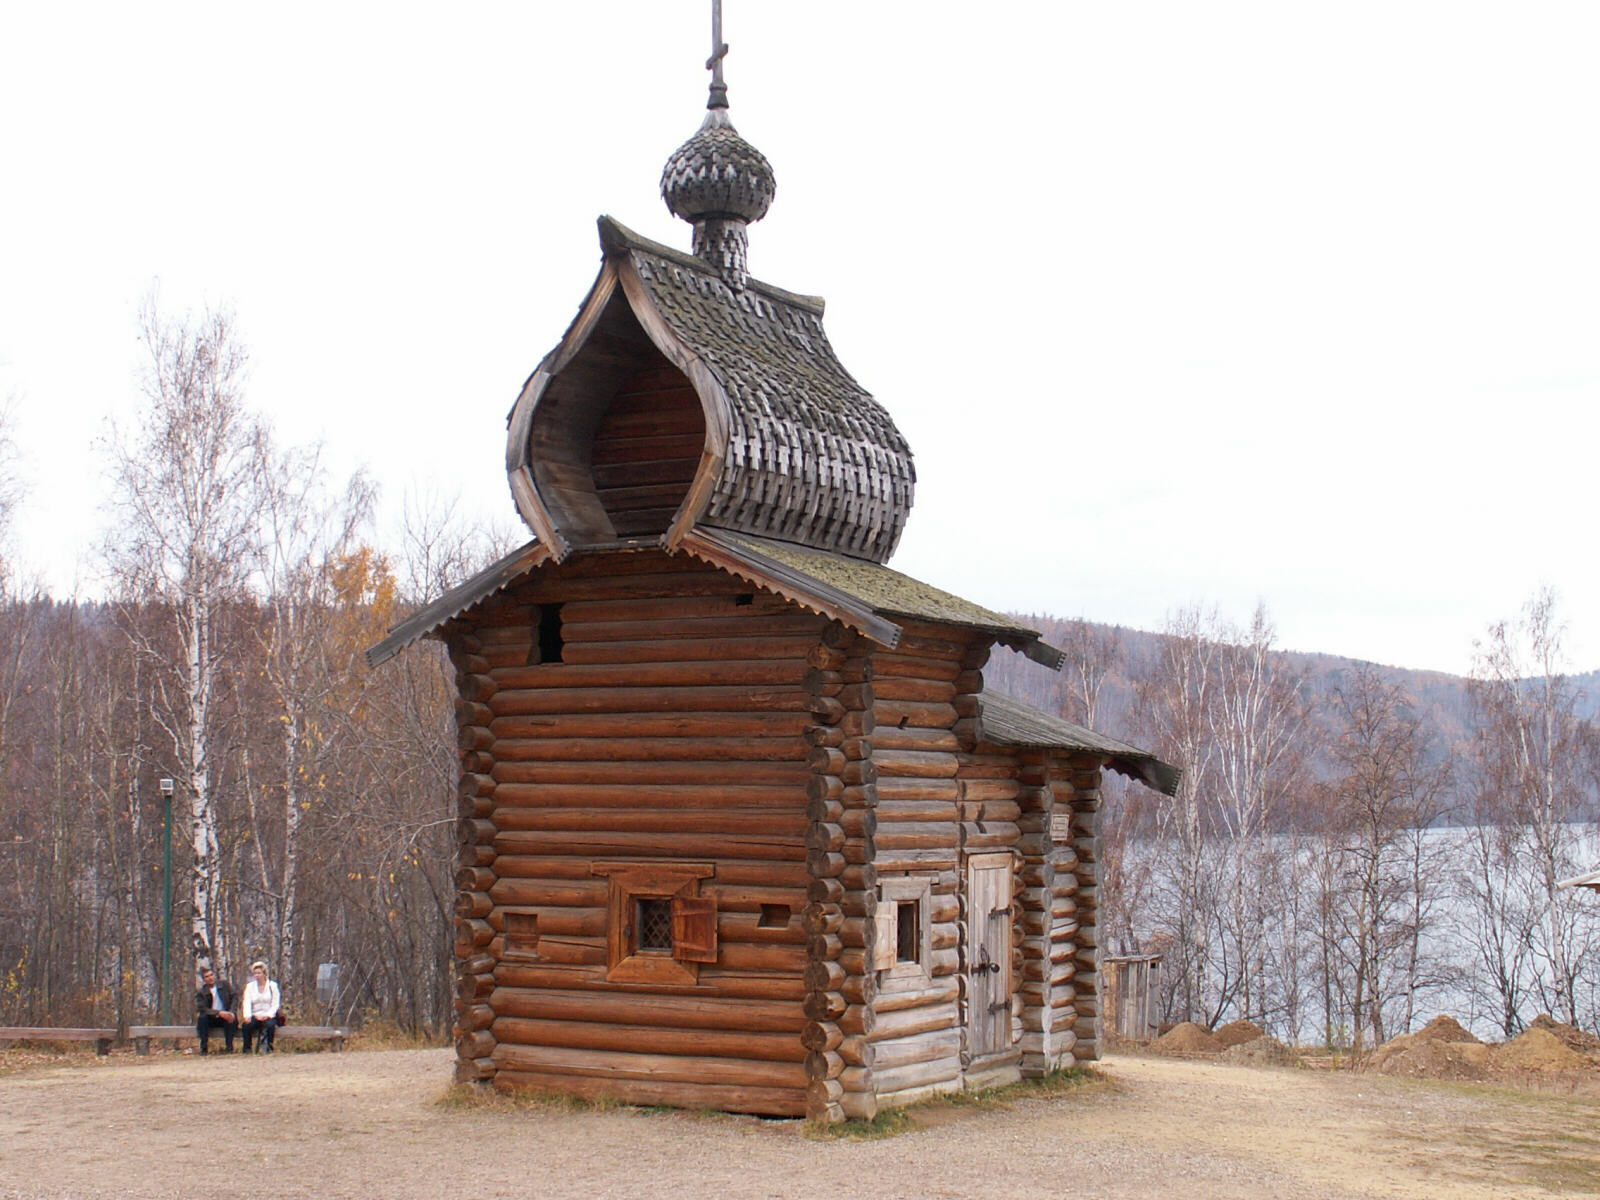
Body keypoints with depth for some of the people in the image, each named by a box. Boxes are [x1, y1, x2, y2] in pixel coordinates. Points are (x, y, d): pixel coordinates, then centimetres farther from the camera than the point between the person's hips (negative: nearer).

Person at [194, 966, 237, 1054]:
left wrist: (232, 1013, -19)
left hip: (226, 1016, 0)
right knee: (202, 1017, -30)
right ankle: (203, 1048, -22)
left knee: (232, 1018, -31)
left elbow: (234, 998, -2)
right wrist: (219, 1013, -32)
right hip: (211, 1019, 0)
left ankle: (229, 1047, -22)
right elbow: (202, 1009, -18)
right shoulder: (201, 993, -5)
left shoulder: (224, 984, 0)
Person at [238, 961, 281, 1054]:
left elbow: (275, 1004, 0)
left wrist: (267, 1015, -17)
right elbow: (247, 1002, 0)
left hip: (269, 1016, -2)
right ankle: (247, 1049, -18)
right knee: (246, 1025, -31)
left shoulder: (272, 985, 7)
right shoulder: (250, 986, 14)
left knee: (270, 1024, -36)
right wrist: (247, 1016, -19)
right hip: (255, 1015, 2)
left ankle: (268, 1048, -21)